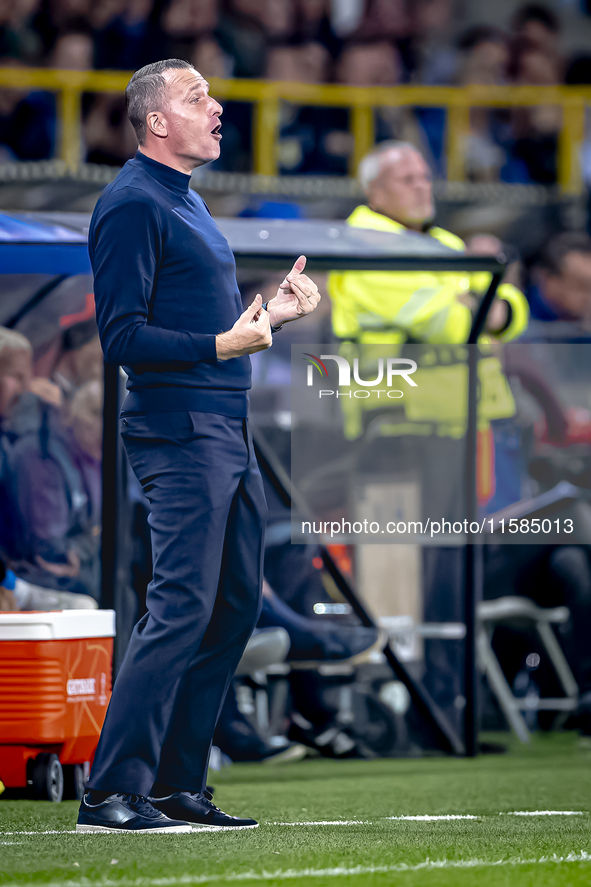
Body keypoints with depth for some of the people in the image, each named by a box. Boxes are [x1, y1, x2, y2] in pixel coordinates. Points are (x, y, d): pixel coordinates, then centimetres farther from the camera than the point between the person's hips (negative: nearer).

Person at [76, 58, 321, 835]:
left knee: (234, 608, 9)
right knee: (183, 608, -14)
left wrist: (273, 313, 15)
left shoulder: (186, 200, 20)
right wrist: (221, 345, -24)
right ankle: (112, 792, -11)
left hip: (229, 432, 10)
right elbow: (123, 336, -16)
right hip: (180, 430, -10)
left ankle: (178, 786, 14)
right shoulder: (132, 205, -10)